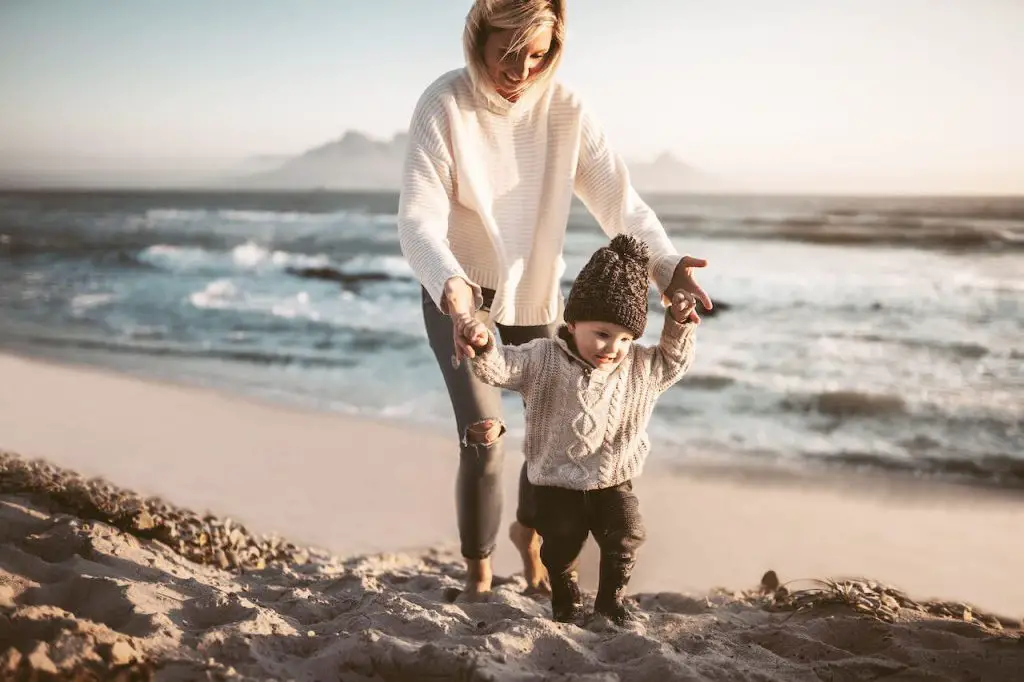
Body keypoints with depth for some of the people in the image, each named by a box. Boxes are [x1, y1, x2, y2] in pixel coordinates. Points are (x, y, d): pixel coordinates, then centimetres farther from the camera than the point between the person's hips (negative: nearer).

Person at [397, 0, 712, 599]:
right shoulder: (444, 106, -21)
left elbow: (618, 198, -20)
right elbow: (419, 218, -30)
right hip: (459, 290, -3)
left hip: (536, 285, 3)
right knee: (483, 438, -10)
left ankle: (529, 533, 34)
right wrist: (452, 290, -49)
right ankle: (478, 572, 16)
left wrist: (665, 264, -39)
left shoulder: (565, 110, -14)